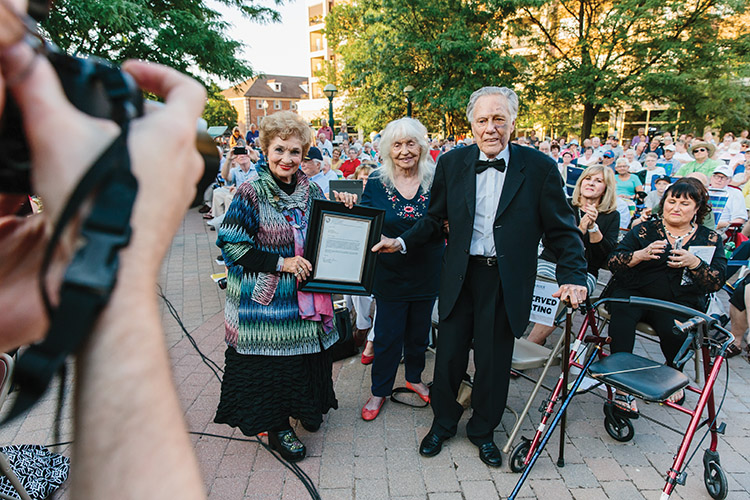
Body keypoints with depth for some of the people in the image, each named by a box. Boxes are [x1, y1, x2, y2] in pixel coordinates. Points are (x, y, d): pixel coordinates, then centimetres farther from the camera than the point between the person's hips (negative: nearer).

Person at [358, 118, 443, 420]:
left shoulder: (436, 181, -2)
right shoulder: (375, 183, -5)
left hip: (427, 273, 2)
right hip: (390, 274, -2)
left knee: (419, 331, 19)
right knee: (387, 335, 9)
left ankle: (414, 378, 45)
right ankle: (380, 390, 32)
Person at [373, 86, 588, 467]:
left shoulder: (539, 168, -6)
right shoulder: (451, 164, 0)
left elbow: (562, 229, -2)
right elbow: (435, 219, 6)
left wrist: (572, 276, -13)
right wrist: (402, 242, -6)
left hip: (506, 281, -1)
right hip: (460, 276, 1)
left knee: (493, 362, 13)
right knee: (448, 356, 11)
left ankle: (483, 430, 39)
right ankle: (443, 422, 39)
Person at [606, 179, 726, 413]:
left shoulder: (710, 239, 14)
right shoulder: (644, 229, 11)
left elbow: (717, 280, 3)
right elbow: (614, 262, 0)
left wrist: (693, 262, -15)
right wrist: (641, 255, -18)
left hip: (680, 303, 1)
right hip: (635, 293, 0)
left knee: (675, 330, -30)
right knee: (622, 311, -33)